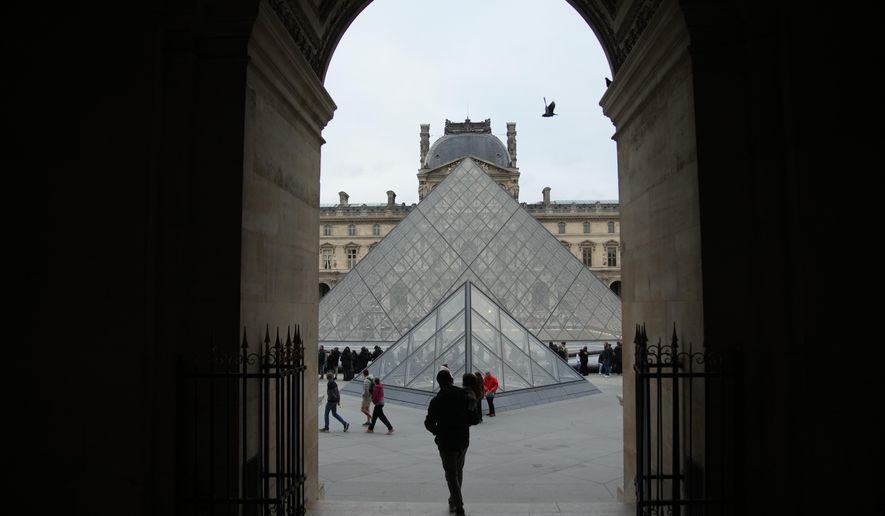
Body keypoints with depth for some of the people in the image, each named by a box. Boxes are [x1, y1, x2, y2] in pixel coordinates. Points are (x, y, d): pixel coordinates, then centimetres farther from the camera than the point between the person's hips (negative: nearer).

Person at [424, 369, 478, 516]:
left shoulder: (437, 400, -15)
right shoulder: (465, 396, -4)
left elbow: (429, 423, -11)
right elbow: (474, 419, -1)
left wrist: (437, 431, 9)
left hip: (446, 443, -4)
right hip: (463, 441, 4)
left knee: (451, 476, 4)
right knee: (458, 471, 22)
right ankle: (454, 501, 34)